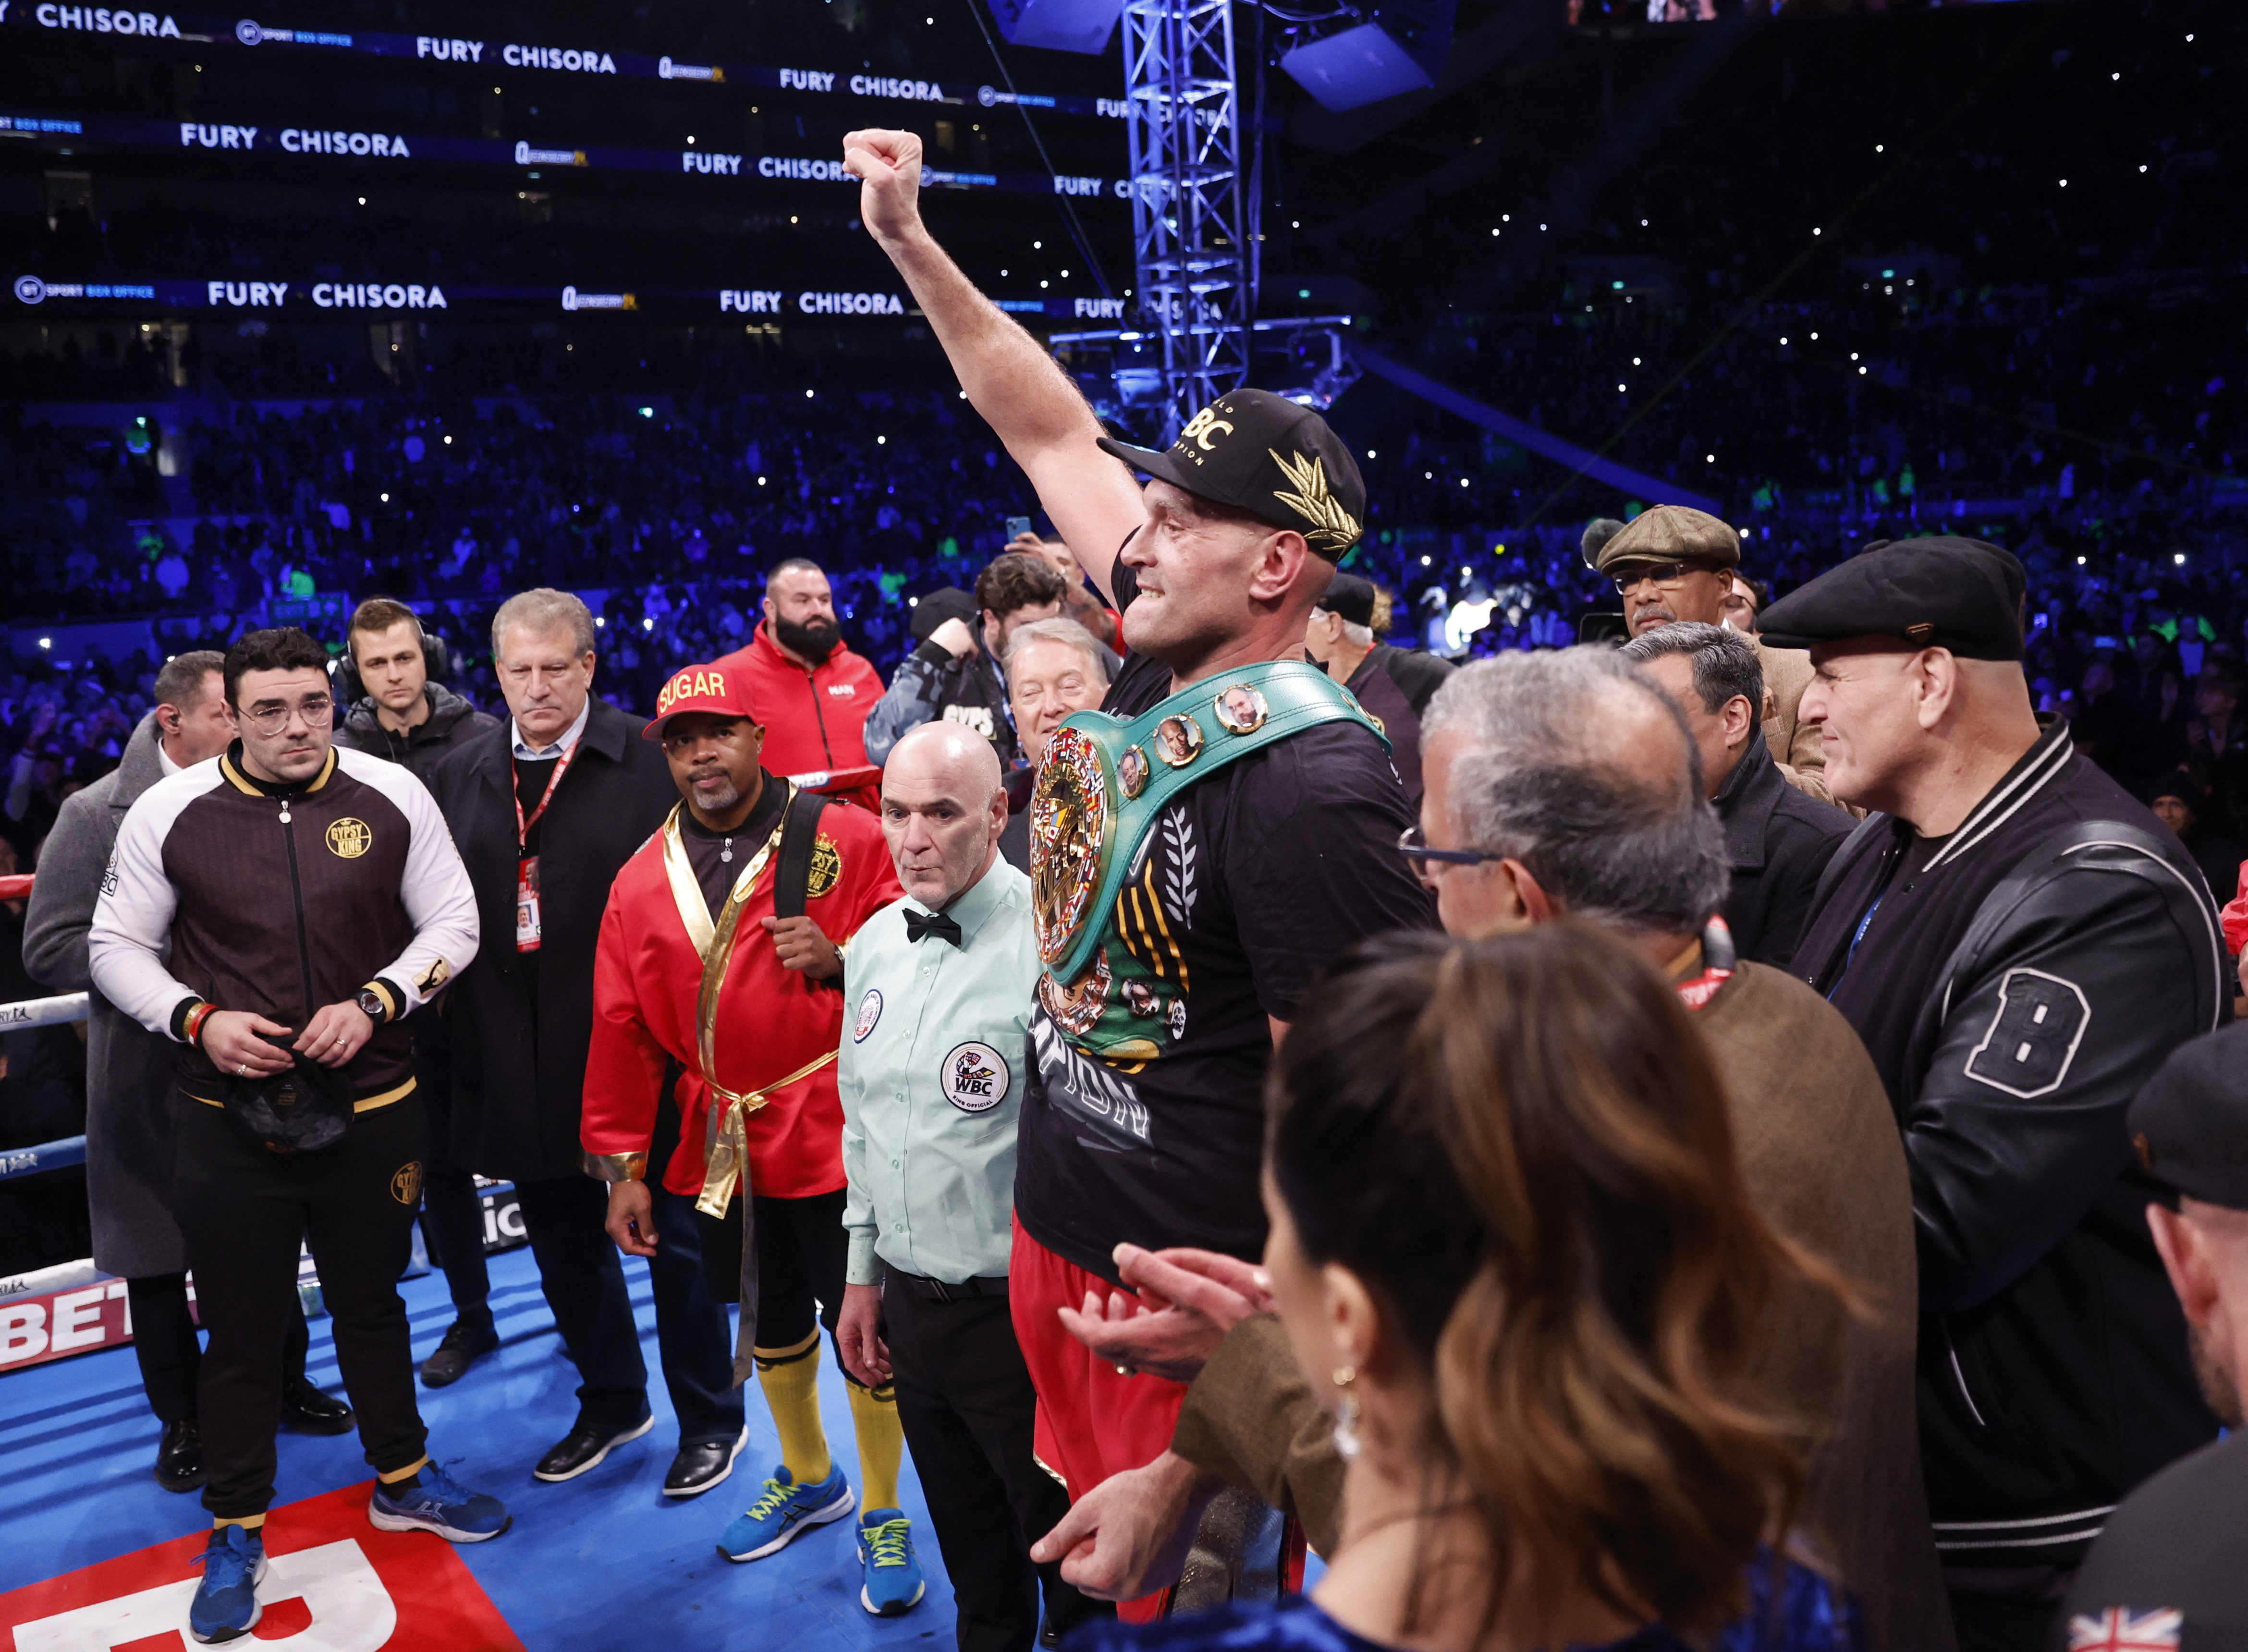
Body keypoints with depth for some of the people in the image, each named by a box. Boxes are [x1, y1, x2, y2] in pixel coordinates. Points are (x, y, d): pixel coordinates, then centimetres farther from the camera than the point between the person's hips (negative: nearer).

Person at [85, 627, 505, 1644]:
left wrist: (375, 1001, -15)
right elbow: (117, 947, 2)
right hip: (230, 1122, -1)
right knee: (240, 1332, 10)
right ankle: (235, 1534, 30)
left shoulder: (393, 797, -6)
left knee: (373, 1304, 20)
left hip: (371, 1111, 1)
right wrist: (196, 1018, -15)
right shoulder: (171, 813, -7)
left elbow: (453, 924, 0)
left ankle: (402, 1481, 41)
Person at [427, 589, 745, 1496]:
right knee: (565, 1245, 19)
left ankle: (709, 1419, 27)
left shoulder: (650, 763, -8)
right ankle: (611, 1401, 40)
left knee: (675, 1241, 9)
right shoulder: (461, 775, 8)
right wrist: (466, 1036, 4)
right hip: (521, 1069, 5)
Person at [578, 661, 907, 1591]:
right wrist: (624, 1168, 6)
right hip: (718, 1147, 4)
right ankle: (807, 1479, 44)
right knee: (769, 1318, 20)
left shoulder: (846, 840, -7)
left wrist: (841, 959, -23)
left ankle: (883, 1516, 24)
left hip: (836, 1134, -4)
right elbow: (624, 1031, 7)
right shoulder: (641, 882, 5)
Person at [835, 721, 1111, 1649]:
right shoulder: (873, 946, 4)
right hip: (908, 1304, 7)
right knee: (973, 1564, 25)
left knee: (1076, 1570, 12)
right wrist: (863, 1273, 17)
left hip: (1023, 1316, -6)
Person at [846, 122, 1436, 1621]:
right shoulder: (1163, 669, -1)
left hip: (1190, 1285, -8)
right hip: (1056, 1225, 8)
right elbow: (1054, 433, 10)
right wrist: (912, 246, 11)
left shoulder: (1312, 788, -25)